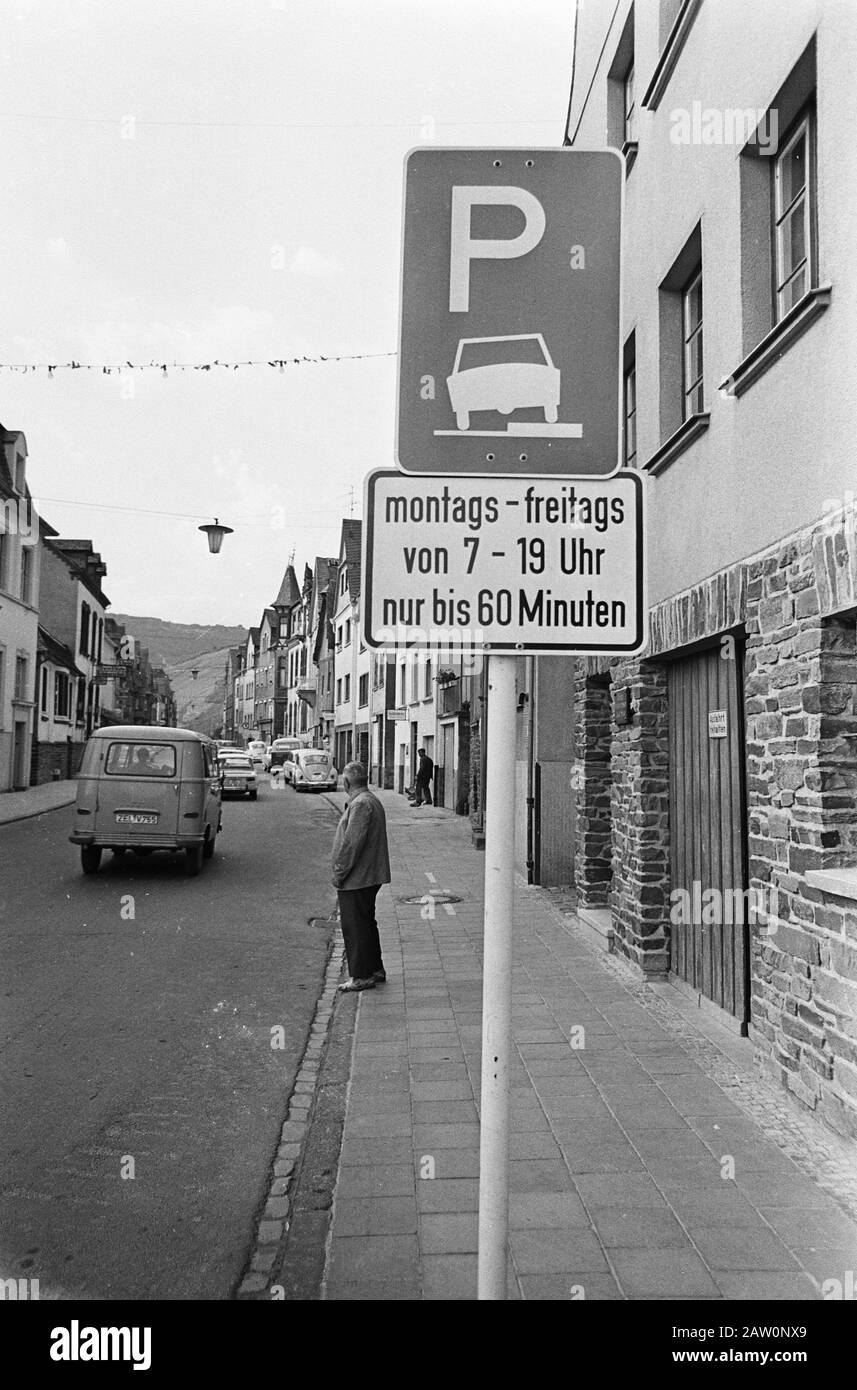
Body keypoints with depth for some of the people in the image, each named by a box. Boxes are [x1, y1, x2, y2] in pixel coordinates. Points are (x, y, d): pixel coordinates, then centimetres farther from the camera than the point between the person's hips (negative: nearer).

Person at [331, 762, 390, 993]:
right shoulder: (372, 800, 14)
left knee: (355, 926, -2)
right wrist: (341, 871, 19)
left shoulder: (360, 804, -19)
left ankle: (361, 976, 5)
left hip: (356, 878, -10)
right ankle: (375, 969, 27)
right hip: (369, 876, 10)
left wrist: (339, 873, -15)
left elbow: (351, 843, -23)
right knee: (366, 923, 18)